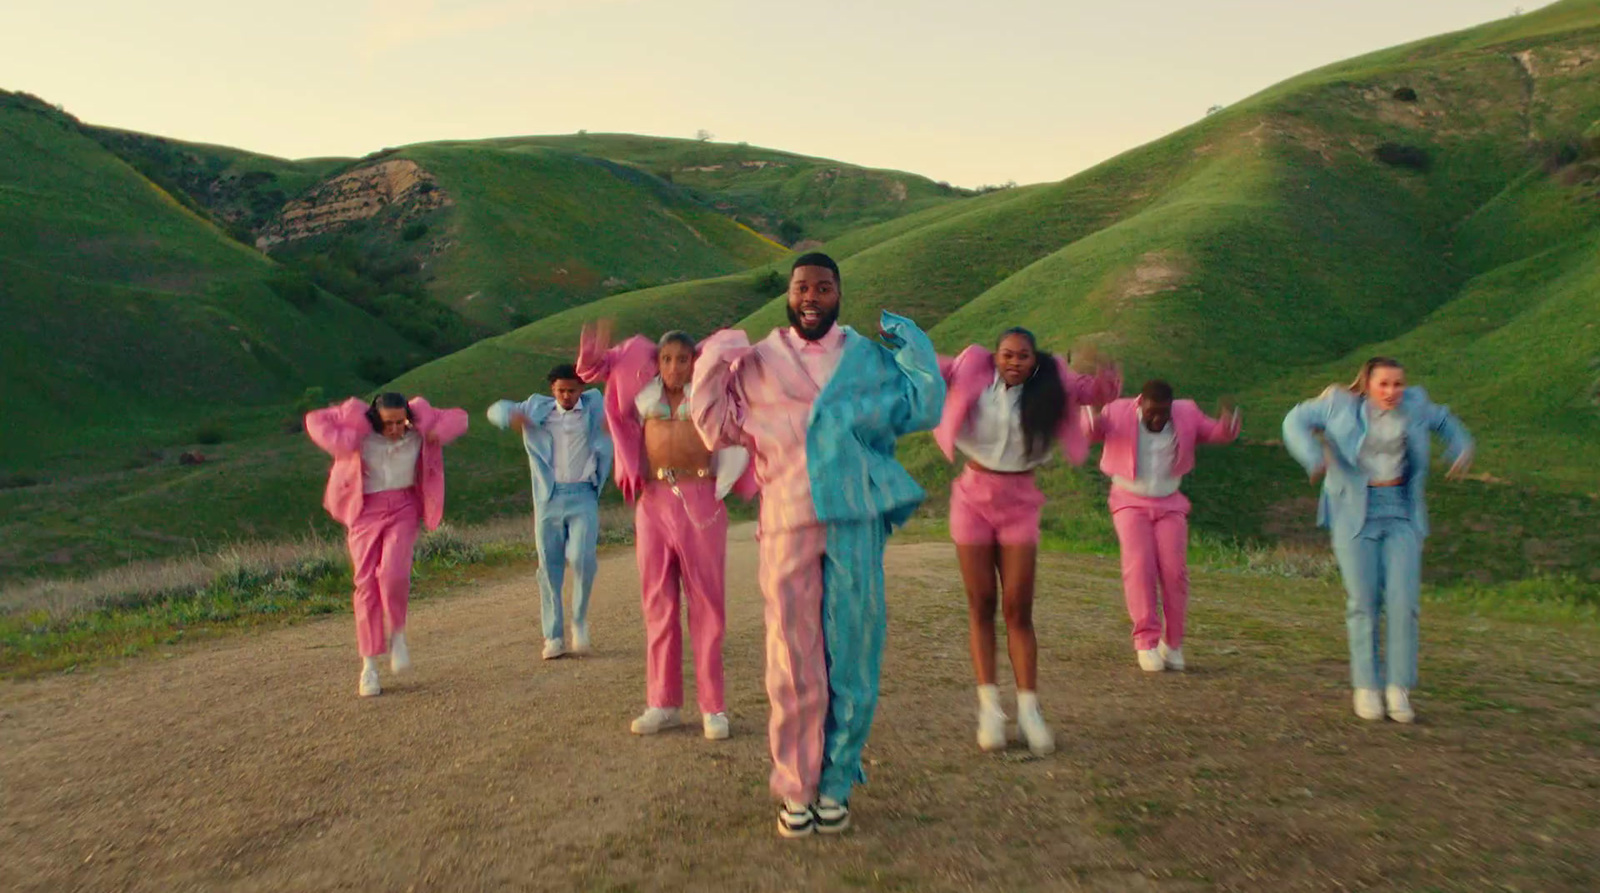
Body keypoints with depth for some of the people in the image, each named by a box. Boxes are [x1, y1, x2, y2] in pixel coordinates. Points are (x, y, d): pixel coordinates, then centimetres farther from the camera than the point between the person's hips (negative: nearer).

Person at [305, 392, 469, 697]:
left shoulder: (419, 428, -6)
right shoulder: (359, 425, -11)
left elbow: (458, 417, 6)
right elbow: (315, 420, -5)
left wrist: (436, 434, -13)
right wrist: (344, 445, -18)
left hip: (403, 508, 0)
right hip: (365, 510, 0)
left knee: (393, 573, -22)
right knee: (366, 583, -1)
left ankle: (397, 635, 6)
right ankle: (369, 665, 9)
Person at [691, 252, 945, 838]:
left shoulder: (869, 355, 14)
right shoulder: (755, 361, 12)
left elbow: (921, 411, 6)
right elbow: (718, 429, 9)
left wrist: (914, 348, 5)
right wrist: (713, 366, 0)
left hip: (856, 521, 1)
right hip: (786, 524, -1)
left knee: (852, 653, 4)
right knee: (793, 661, 2)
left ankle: (835, 784, 20)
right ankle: (795, 789, 18)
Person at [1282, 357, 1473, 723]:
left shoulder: (1412, 405, 5)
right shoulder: (1342, 404, -3)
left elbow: (1442, 421, 23)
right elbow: (1297, 421, -2)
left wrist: (1462, 448, 5)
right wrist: (1313, 456, -19)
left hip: (1401, 515, 2)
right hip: (1356, 514, -2)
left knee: (1403, 601, -7)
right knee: (1364, 602, -3)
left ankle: (1398, 688, 2)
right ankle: (1367, 687, 8)